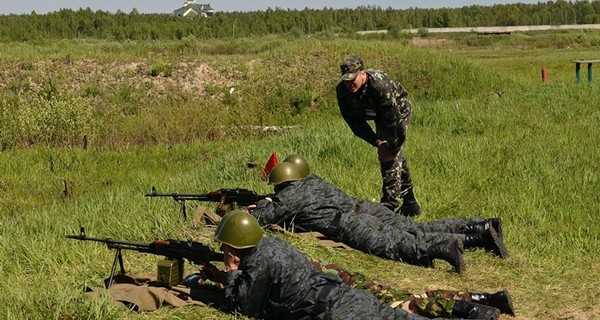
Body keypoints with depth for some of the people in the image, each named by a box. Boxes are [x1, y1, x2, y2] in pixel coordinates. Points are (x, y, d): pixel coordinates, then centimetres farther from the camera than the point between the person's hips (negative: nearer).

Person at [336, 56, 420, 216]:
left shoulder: (380, 87, -43)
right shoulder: (342, 90, -24)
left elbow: (393, 120, -36)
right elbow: (355, 122, -15)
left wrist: (393, 147, -28)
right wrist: (376, 142, -21)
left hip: (399, 111, -6)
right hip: (379, 115, 7)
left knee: (391, 156, -19)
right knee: (396, 156, 15)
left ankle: (390, 205, -17)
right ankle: (410, 204, 28)